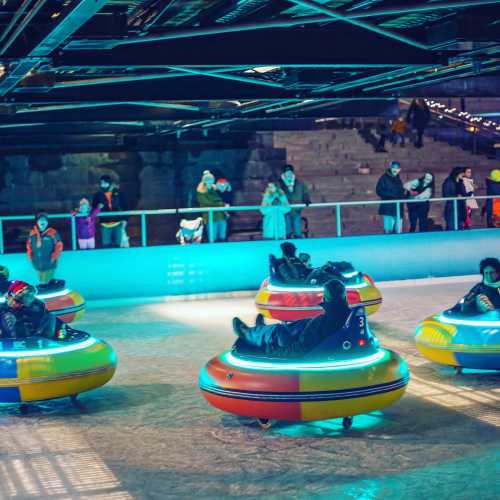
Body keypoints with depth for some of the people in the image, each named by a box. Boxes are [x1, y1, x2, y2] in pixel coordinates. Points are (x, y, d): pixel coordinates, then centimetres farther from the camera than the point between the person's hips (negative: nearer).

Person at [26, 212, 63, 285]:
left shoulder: (53, 233, -10)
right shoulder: (32, 233, 3)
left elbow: (59, 246, -6)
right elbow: (29, 245, 15)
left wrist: (53, 258, -10)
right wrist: (30, 257, 9)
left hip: (49, 264, -4)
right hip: (38, 264, 4)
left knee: (47, 283, -5)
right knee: (42, 282, 15)